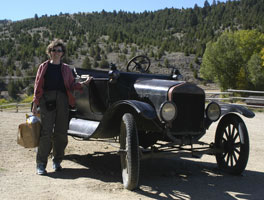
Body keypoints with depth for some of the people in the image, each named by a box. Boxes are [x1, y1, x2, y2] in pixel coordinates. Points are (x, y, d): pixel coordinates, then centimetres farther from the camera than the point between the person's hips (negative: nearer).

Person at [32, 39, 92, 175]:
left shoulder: (66, 69, 16)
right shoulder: (43, 67, 11)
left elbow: (71, 85, 12)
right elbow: (38, 85, 7)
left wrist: (83, 83, -3)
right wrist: (35, 103, 0)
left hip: (62, 100, 2)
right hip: (47, 100, -2)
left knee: (61, 132, 3)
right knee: (46, 132, -9)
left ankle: (57, 161, 16)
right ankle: (41, 164, -3)